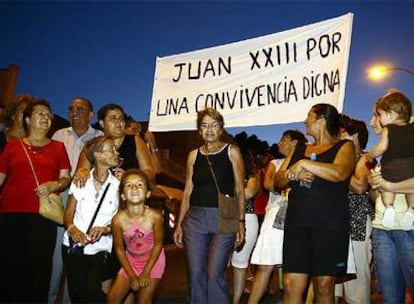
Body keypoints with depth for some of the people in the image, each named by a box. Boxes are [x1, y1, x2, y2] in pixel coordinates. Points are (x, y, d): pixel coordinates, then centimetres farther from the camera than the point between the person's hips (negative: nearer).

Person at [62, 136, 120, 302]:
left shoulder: (117, 185, 1)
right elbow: (68, 214, 6)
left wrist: (106, 229, -16)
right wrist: (72, 228, -15)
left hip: (101, 250, -1)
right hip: (74, 246, 1)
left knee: (92, 291, -15)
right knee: (77, 292, -6)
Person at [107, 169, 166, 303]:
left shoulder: (155, 216, -28)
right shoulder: (118, 220, -24)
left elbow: (158, 244, -15)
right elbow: (119, 249, -11)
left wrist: (146, 272, -12)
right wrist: (132, 276, -8)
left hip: (153, 260, -2)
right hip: (131, 261, 2)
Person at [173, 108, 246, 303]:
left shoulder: (231, 152, 4)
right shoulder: (194, 155, 12)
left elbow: (239, 191, 2)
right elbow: (188, 192, 13)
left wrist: (241, 222, -5)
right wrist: (179, 224, 9)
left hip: (223, 219, -3)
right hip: (195, 218, 3)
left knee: (214, 275, -8)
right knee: (196, 275, 5)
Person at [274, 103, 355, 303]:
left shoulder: (344, 147, 5)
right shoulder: (299, 149, 20)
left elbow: (340, 173, -17)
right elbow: (277, 181, 15)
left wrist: (303, 163, -12)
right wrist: (292, 174, -6)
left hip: (329, 227, -4)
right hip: (296, 225, 4)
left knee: (324, 287, 3)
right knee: (291, 286, -2)